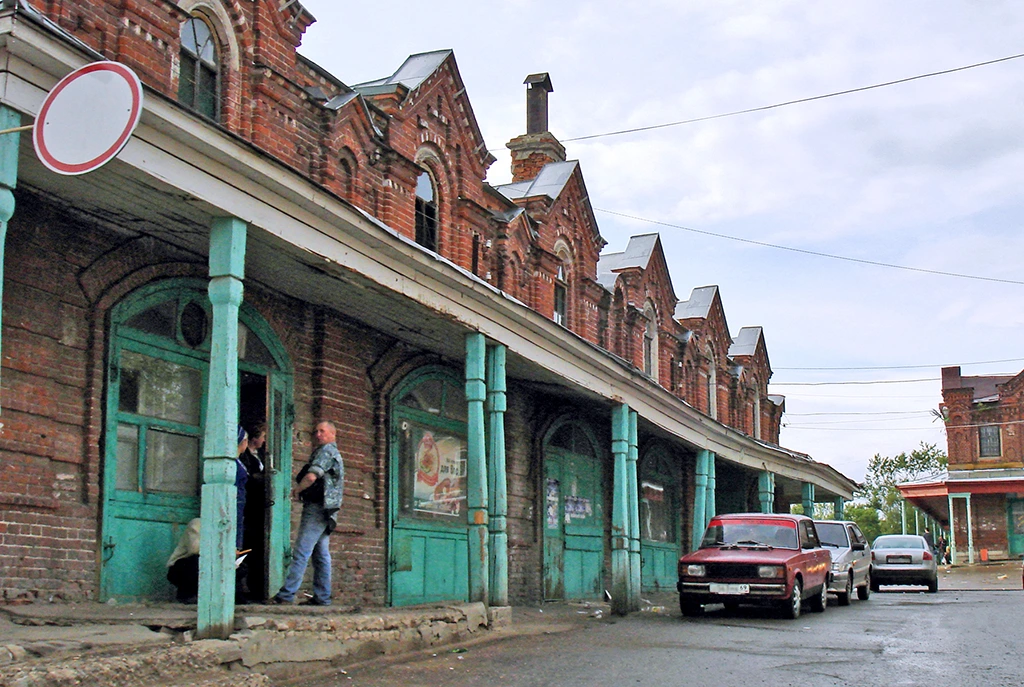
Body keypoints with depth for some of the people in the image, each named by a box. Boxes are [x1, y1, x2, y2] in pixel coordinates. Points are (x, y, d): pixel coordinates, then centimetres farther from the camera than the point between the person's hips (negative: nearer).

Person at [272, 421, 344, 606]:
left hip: (316, 507, -10)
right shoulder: (335, 454, 24)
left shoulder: (326, 451, -8)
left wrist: (297, 489, -4)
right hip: (326, 510, 10)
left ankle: (286, 594, -15)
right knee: (321, 554, 9)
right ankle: (322, 597, 9)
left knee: (301, 552, -12)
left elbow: (312, 476, -20)